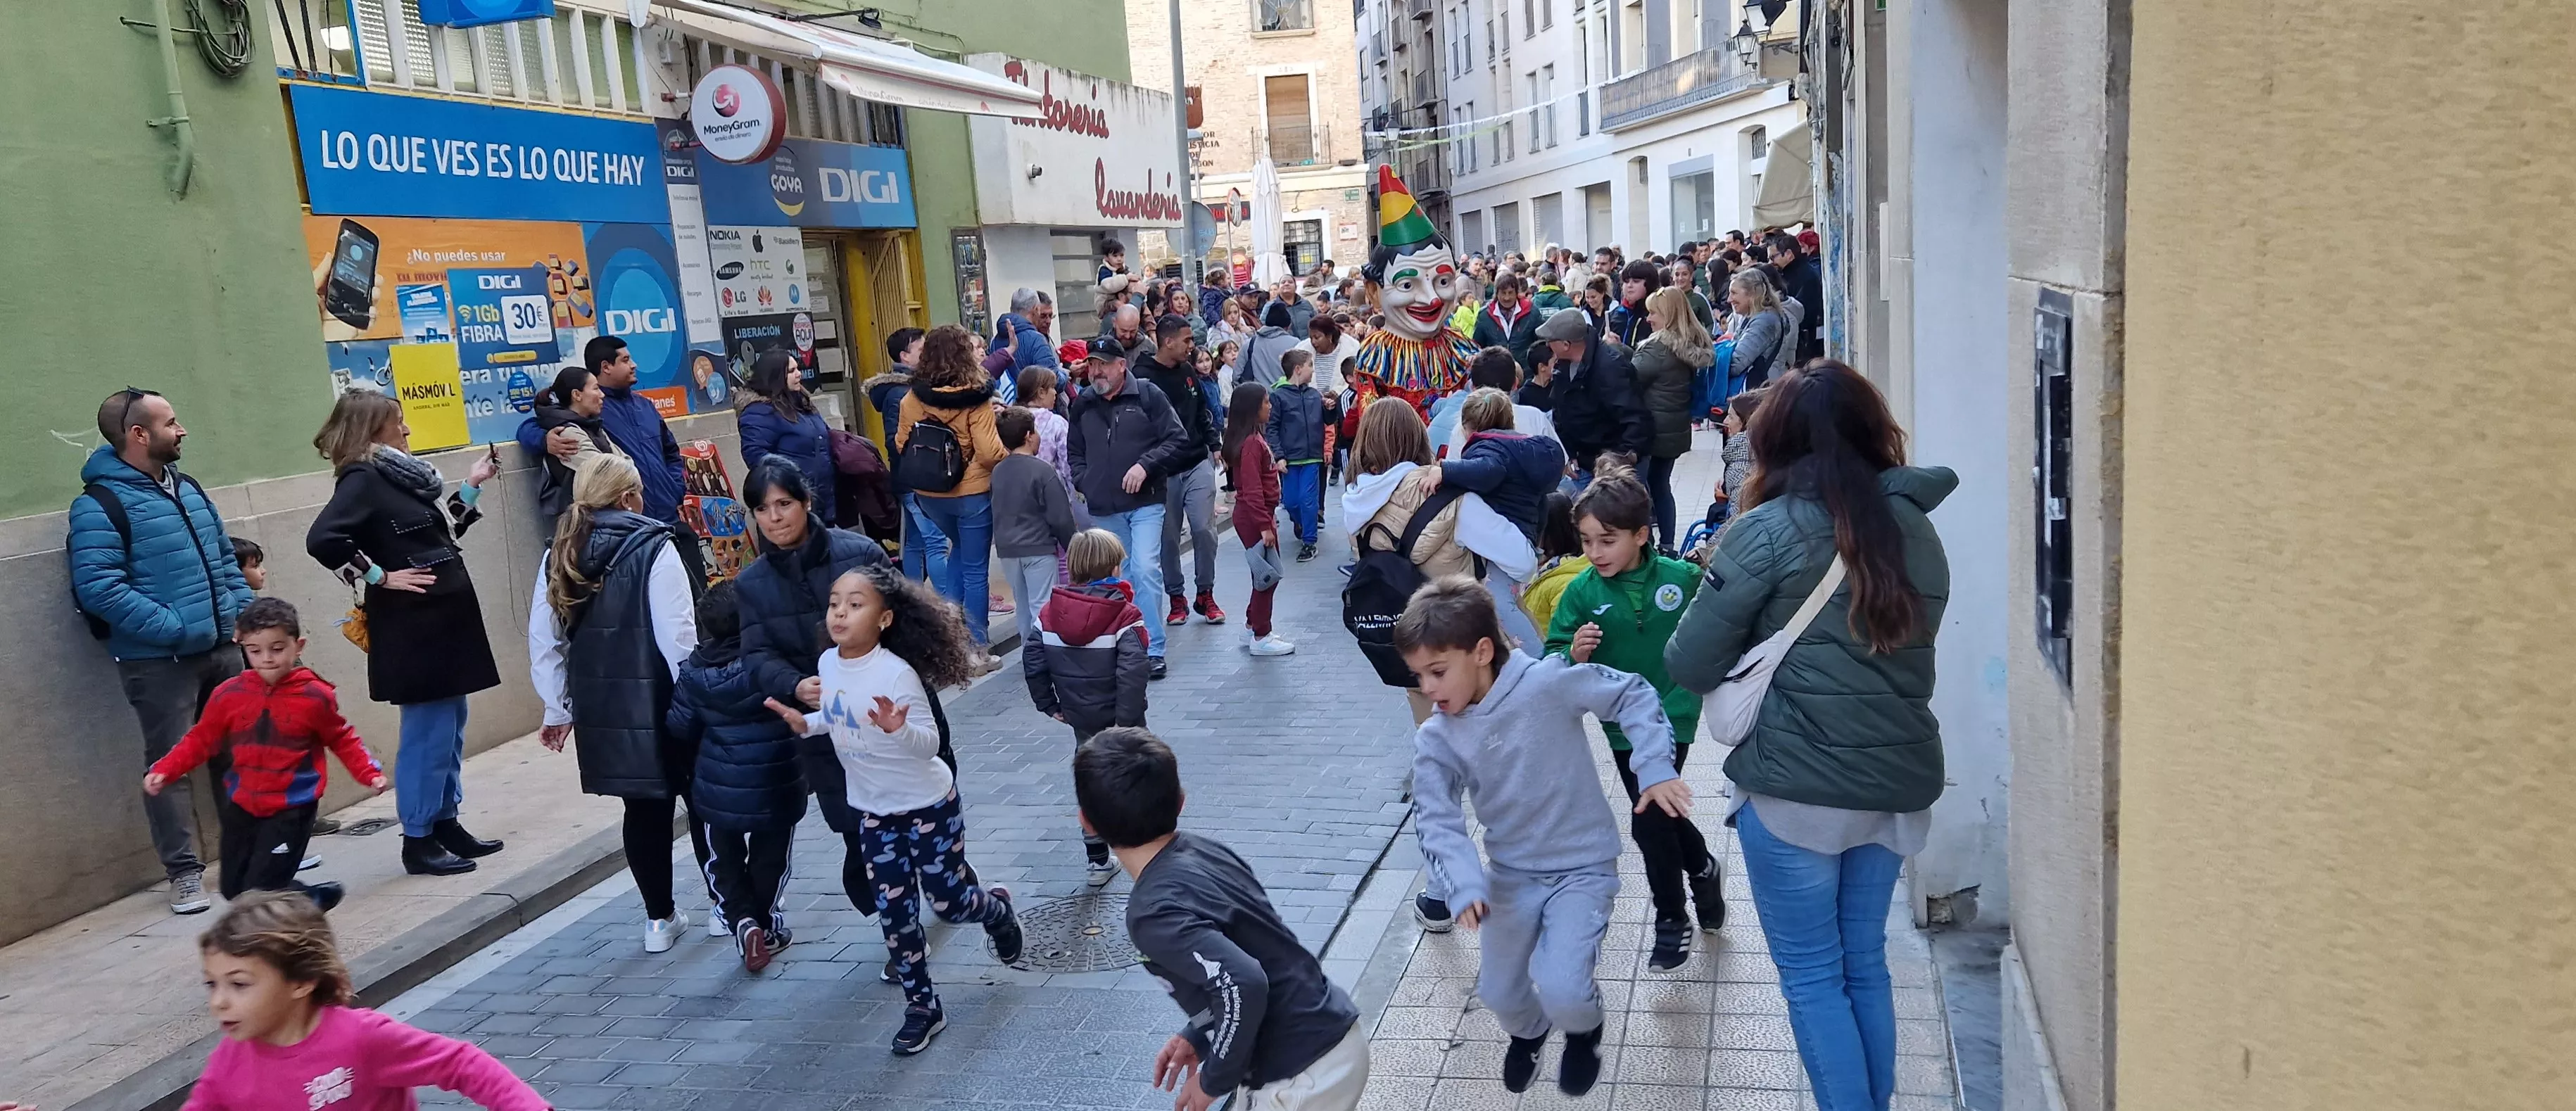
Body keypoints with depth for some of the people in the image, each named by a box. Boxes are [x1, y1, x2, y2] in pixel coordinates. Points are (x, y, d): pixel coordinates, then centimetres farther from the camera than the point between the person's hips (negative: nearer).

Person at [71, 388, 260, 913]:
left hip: (220, 648, 7)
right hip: (157, 661, -7)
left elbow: (226, 558, 20)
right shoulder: (101, 503, -12)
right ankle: (185, 872, 8)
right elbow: (98, 588, -19)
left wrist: (243, 612, 6)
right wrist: (174, 628, -22)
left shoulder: (187, 488, 13)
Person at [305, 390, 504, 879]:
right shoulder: (362, 478, -12)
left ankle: (446, 824, 24)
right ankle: (417, 840, 6)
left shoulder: (398, 476, 14)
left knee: (450, 727, 14)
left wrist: (472, 486, 17)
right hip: (413, 625, -9)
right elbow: (323, 539, -26)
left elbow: (440, 534, 22)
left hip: (445, 618, 9)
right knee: (428, 732, -3)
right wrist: (380, 577, -18)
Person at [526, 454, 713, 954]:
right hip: (659, 704, -5)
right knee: (703, 800, 12)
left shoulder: (559, 557, 5)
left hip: (602, 711, 5)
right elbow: (678, 639, -16)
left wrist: (558, 710, 17)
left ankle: (659, 917, 22)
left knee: (645, 808, 15)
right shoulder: (654, 550, -12)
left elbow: (543, 643, 8)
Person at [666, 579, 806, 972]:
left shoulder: (693, 673, -8)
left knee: (724, 865, 18)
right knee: (769, 862, 17)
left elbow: (679, 729, 0)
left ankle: (742, 920, 0)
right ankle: (767, 928, 26)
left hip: (719, 792, 1)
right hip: (776, 787, -1)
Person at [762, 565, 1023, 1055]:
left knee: (947, 902, 6)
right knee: (894, 914, 9)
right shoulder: (828, 663, -5)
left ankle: (996, 910, 41)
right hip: (873, 811, 6)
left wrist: (898, 728, -43)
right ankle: (922, 1008, 24)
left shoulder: (897, 673, -26)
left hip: (928, 805, -6)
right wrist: (806, 723, -4)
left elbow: (929, 743, -23)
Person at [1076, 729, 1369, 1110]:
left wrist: (1214, 1079, -16)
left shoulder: (1156, 911, -22)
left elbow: (1242, 984, -31)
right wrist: (1199, 1037, 12)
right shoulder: (1206, 851, 2)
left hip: (1302, 1077, -8)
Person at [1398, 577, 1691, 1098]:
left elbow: (1634, 696, -12)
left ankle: (1584, 1029, 19)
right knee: (1498, 993, 13)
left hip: (1583, 866, -4)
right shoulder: (1436, 739, -12)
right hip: (1511, 872, 4)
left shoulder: (1547, 682, -23)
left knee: (1560, 990, -19)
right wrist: (1465, 884, -31)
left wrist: (1655, 769, -22)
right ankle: (1528, 1031, 51)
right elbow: (1436, 821, -15)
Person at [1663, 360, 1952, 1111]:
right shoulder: (1915, 529, 6)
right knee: (1865, 965, 19)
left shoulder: (1769, 532, -12)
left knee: (1813, 977, 8)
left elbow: (1690, 665, -9)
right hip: (1901, 784, 6)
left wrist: (1756, 659, 8)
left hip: (1797, 789, -6)